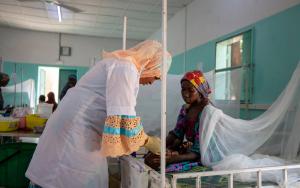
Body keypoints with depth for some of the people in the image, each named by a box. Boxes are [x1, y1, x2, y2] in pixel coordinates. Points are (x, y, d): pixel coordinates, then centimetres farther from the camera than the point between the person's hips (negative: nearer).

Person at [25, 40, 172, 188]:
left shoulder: (119, 64, 17)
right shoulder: (126, 67, -15)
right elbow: (123, 119, -24)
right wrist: (148, 141, -9)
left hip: (75, 128, 10)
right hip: (76, 131, -10)